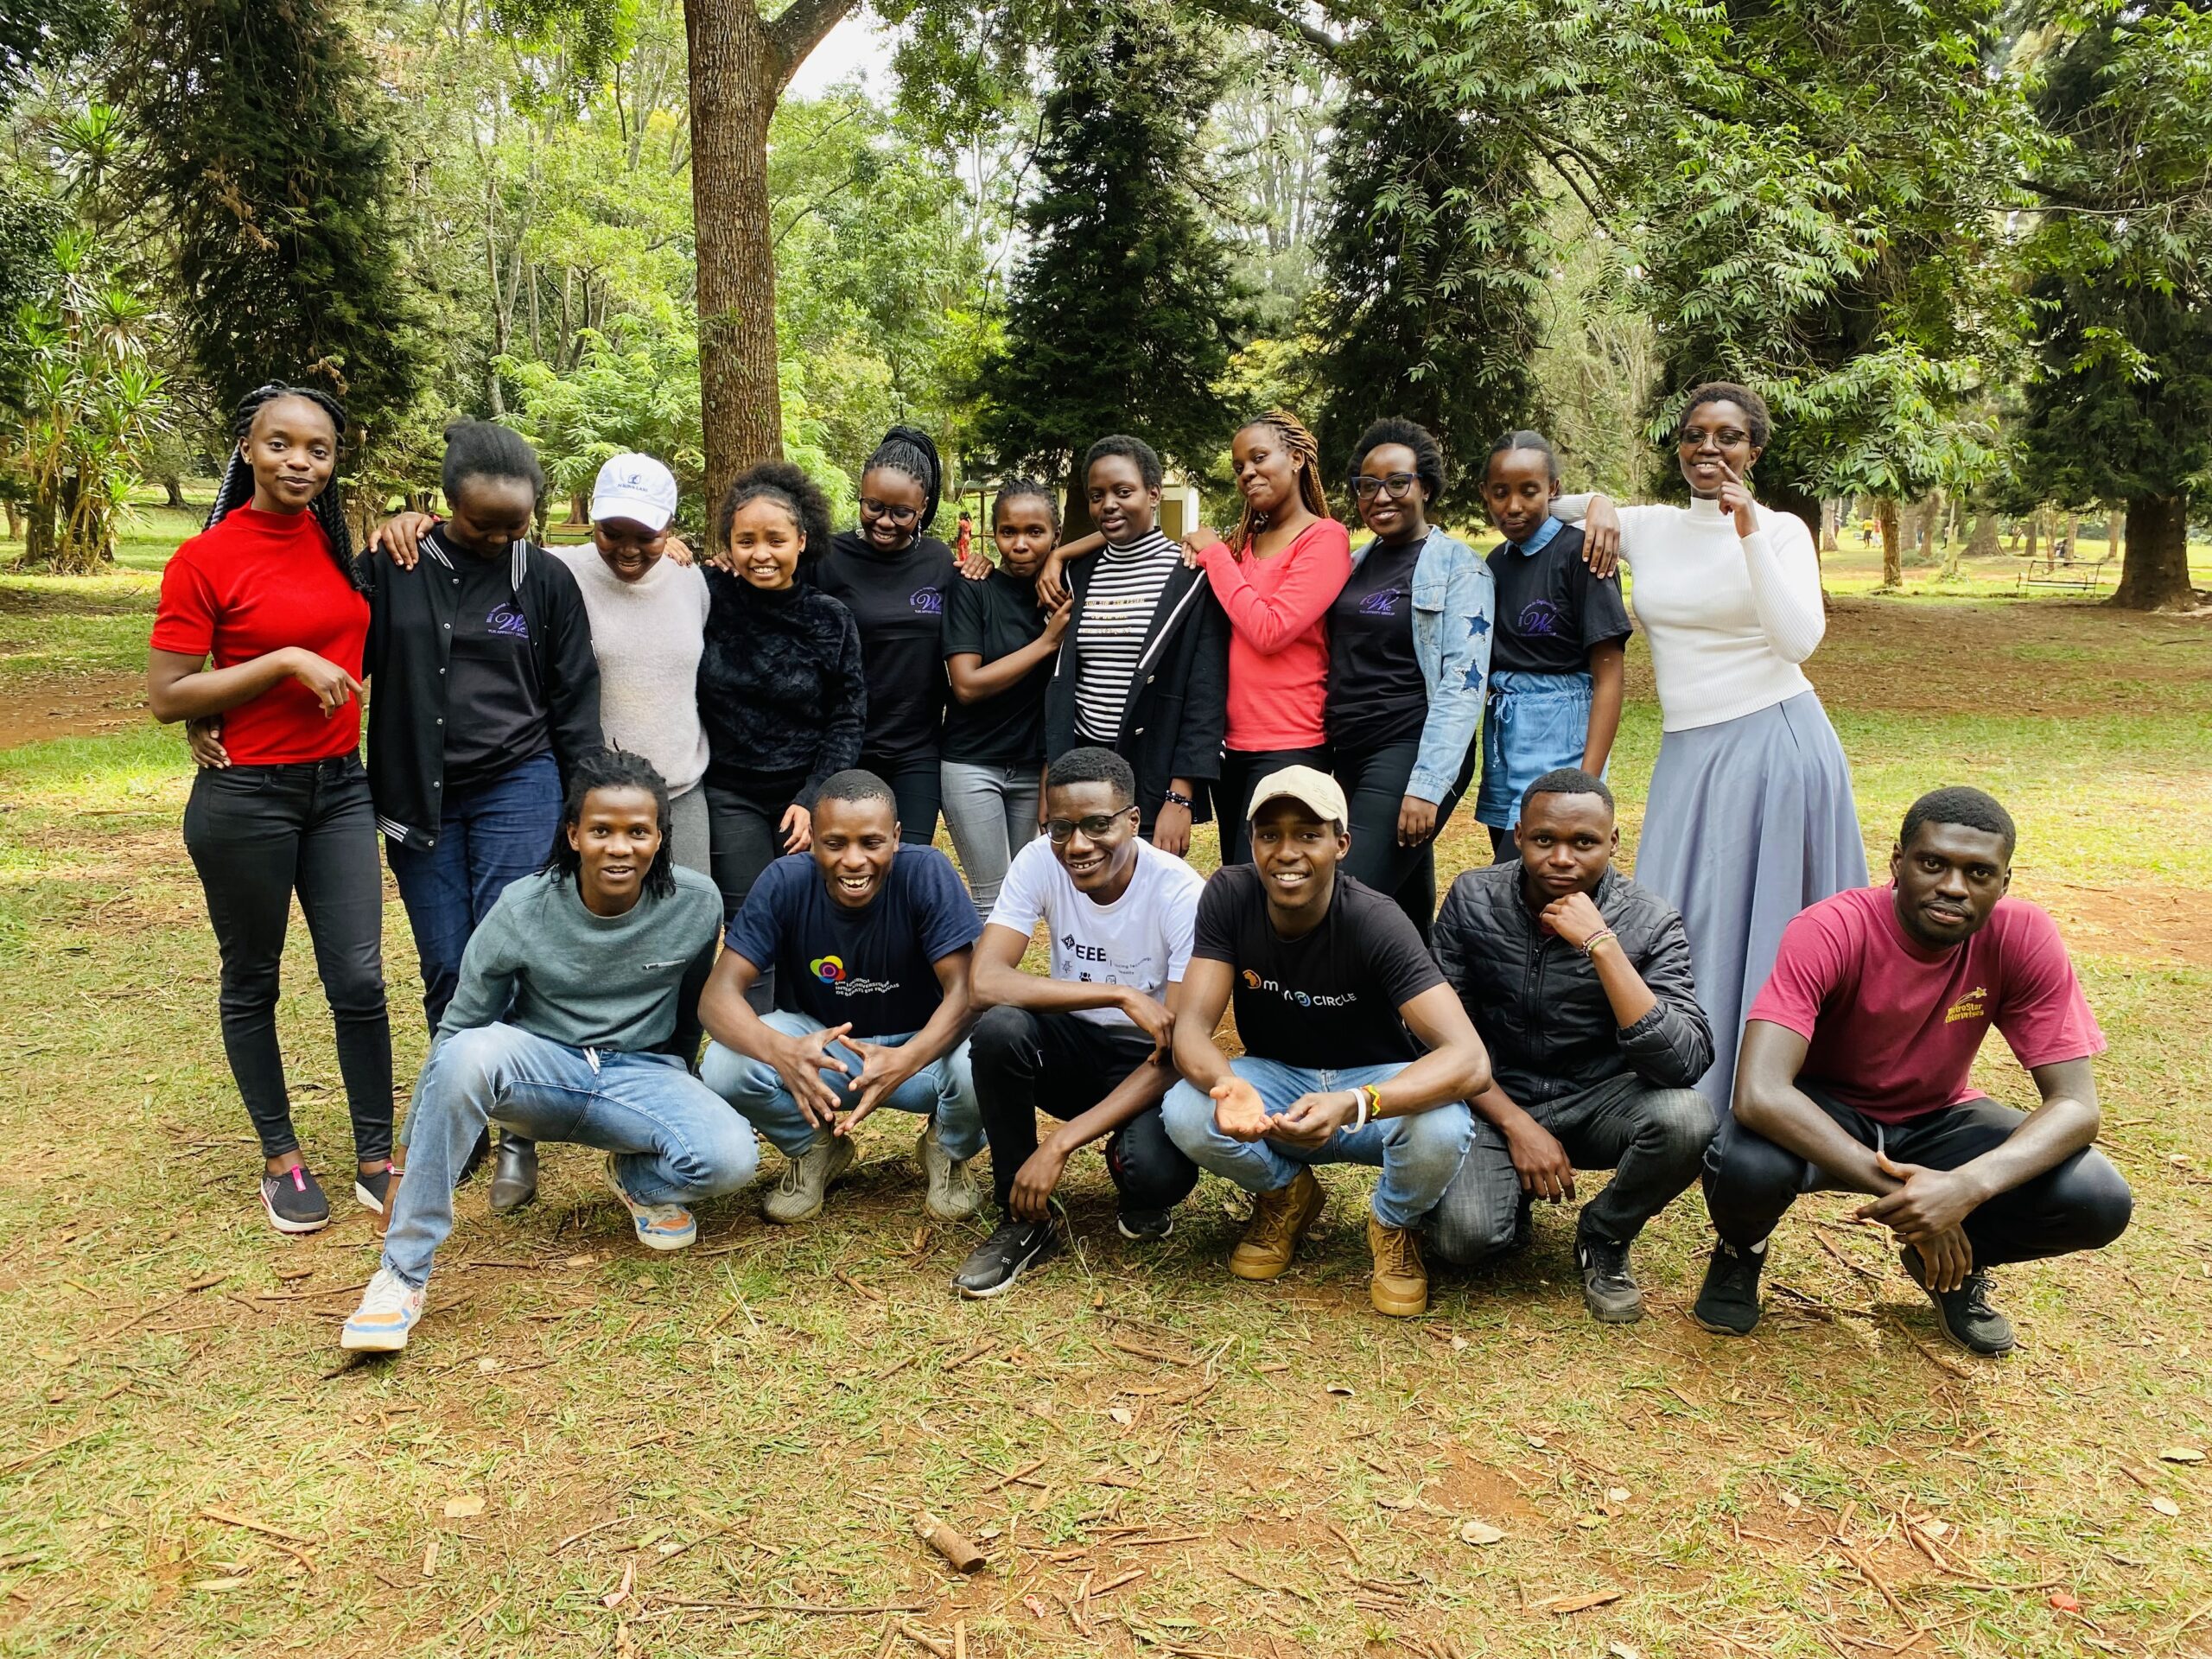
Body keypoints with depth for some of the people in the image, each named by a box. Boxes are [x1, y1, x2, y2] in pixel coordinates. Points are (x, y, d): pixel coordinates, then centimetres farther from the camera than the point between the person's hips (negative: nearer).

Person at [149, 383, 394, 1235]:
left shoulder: (338, 540, 4)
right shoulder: (204, 559, -10)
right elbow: (165, 696, -11)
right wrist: (285, 661, -20)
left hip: (339, 787, 4)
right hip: (245, 798, -4)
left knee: (359, 980, 2)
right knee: (252, 981, 11)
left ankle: (375, 1158, 15)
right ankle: (281, 1160, 25)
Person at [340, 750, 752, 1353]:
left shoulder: (697, 903, -11)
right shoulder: (523, 909, -14)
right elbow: (459, 1025, -6)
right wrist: (411, 1155, -5)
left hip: (643, 1074, 1)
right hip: (542, 1067, 0)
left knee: (730, 1160, -31)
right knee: (469, 1052, -36)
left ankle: (641, 1180, 8)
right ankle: (402, 1273, -24)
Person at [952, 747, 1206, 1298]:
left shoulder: (1181, 894, -22)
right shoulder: (1039, 863, -14)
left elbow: (1179, 1051, -22)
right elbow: (984, 982, -24)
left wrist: (1060, 1143, -29)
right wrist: (1120, 994, -32)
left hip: (1148, 1064, -2)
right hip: (1073, 1046, 3)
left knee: (1160, 1172, -33)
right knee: (998, 1029, -30)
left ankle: (1136, 1195, 9)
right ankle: (1024, 1222, -10)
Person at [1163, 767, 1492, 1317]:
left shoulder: (1375, 922, -26)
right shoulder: (1229, 896, -17)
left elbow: (1470, 1061, -35)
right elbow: (1191, 1027, -22)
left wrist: (1351, 1106, -52)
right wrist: (1225, 1085, -47)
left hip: (1376, 1082, -2)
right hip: (1276, 1080, 2)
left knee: (1441, 1129, -35)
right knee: (1185, 1112, -28)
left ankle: (1395, 1222, 3)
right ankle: (1285, 1195, 7)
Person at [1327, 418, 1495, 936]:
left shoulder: (1457, 567, -5)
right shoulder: (1356, 562, 14)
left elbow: (1464, 682, -13)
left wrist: (1427, 786, -20)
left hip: (1409, 753, -7)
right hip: (1347, 755, 7)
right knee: (1407, 916, 14)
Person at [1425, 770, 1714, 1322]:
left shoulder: (1649, 923, -13)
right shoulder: (1473, 899, -9)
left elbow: (1684, 1064, -26)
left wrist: (1600, 944, -31)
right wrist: (1516, 1125, -17)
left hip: (1596, 1101, 1)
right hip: (1495, 1100, 0)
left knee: (1686, 1119, -31)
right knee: (1462, 1235, -27)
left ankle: (1604, 1239, 0)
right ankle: (1516, 1193, 12)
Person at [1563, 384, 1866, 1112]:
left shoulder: (1782, 530, -2)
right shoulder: (1648, 528, 8)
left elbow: (1799, 640, -17)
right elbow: (1546, 506, 20)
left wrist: (1750, 533, -21)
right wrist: (1598, 504, -1)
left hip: (1774, 743, -4)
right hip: (1688, 753, 4)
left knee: (1773, 929, 1)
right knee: (1685, 928, 5)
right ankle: (1693, 1099, 17)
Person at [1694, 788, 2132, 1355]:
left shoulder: (2023, 938, -19)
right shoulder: (1831, 932, -29)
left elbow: (2075, 1103, -20)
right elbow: (1759, 1093, -38)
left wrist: (1969, 1184, -38)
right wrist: (1898, 1192, -40)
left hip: (1938, 1119, 3)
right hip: (1827, 1114, -3)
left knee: (2100, 1202, -22)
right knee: (1745, 1168, -37)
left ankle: (1955, 1263, 11)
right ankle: (1741, 1249, 3)